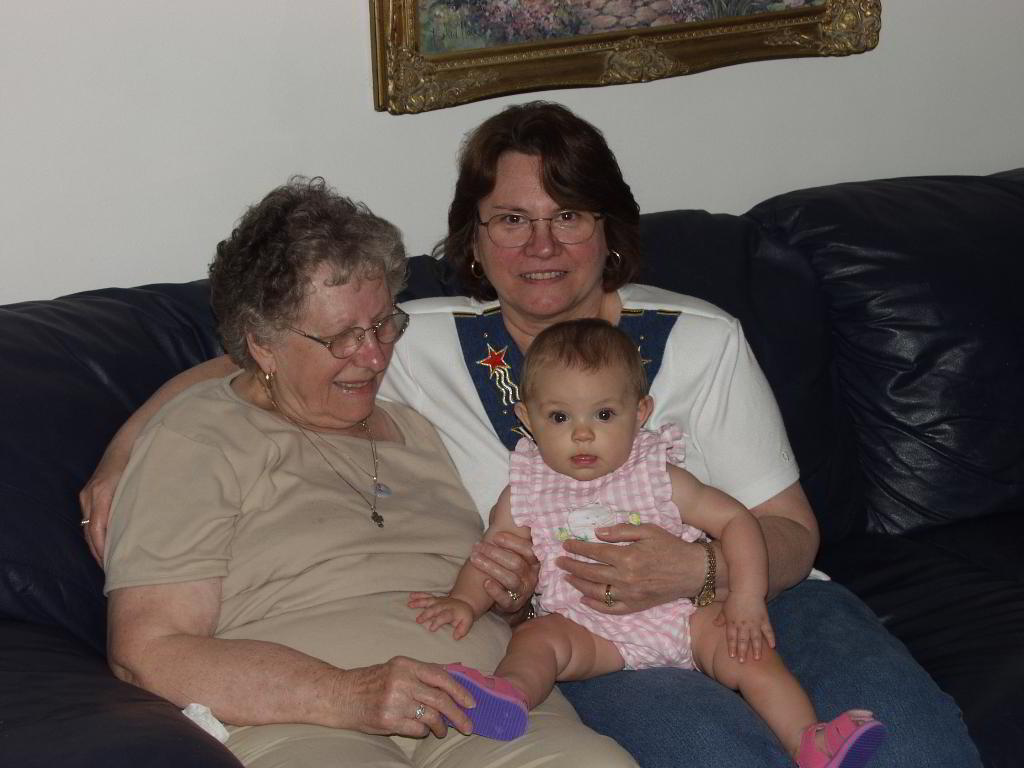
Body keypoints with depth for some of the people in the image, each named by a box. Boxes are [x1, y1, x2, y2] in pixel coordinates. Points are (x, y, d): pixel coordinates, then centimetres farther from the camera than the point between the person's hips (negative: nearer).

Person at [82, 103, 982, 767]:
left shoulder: (701, 340, 4)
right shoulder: (420, 346, 5)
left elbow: (791, 533, 3)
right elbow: (250, 364, 12)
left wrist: (699, 568, -19)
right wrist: (126, 452, -5)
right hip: (589, 647, -1)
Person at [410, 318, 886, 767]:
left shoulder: (659, 477, 2)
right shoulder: (525, 493, 4)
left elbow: (734, 519, 3)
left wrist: (747, 599, -9)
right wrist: (464, 602, -13)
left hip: (679, 615, 1)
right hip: (585, 629, -1)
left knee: (745, 650, -20)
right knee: (535, 638, -29)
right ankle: (509, 696, -57)